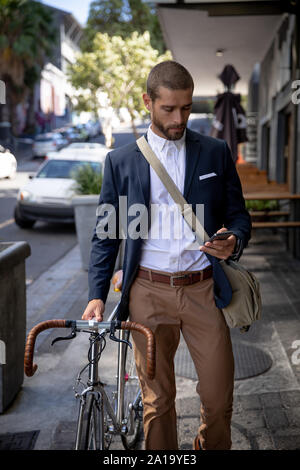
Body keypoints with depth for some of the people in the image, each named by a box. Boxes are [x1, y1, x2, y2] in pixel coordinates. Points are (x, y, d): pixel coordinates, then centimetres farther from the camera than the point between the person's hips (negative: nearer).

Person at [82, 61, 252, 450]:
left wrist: (234, 240, -13)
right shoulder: (121, 161, 6)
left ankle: (212, 447, 33)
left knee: (219, 396, 4)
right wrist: (97, 294, -1)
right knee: (157, 399, 8)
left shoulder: (216, 153, 7)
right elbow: (106, 233, 7)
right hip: (149, 291, 0)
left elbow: (238, 215, 11)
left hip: (204, 290, 1)